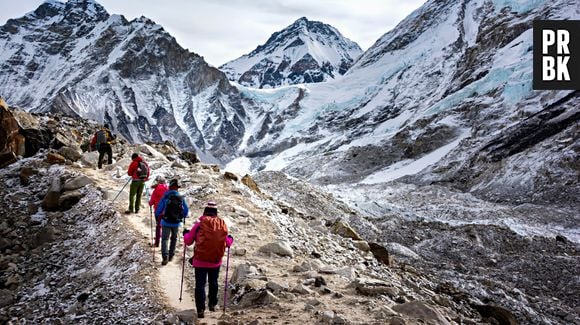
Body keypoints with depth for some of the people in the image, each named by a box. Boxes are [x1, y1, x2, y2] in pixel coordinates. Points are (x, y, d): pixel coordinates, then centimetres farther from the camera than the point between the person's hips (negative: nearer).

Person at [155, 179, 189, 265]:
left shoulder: (165, 197, -12)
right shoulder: (181, 198, -4)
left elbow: (159, 209, -8)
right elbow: (186, 210, 3)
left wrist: (157, 216, 14)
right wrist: (183, 217, 24)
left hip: (166, 222, -3)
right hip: (176, 223, 3)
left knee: (164, 239, 2)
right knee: (174, 238, 22)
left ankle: (165, 257, -14)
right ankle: (171, 255, 28)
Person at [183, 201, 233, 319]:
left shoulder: (199, 224, -10)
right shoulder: (222, 224, -3)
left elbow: (188, 241, -2)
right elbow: (227, 243, 5)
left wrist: (185, 234, 19)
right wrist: (231, 239, 28)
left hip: (200, 261, -3)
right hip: (216, 261, 3)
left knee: (200, 285, 3)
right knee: (213, 283, 23)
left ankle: (200, 310, -2)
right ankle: (212, 304, 32)